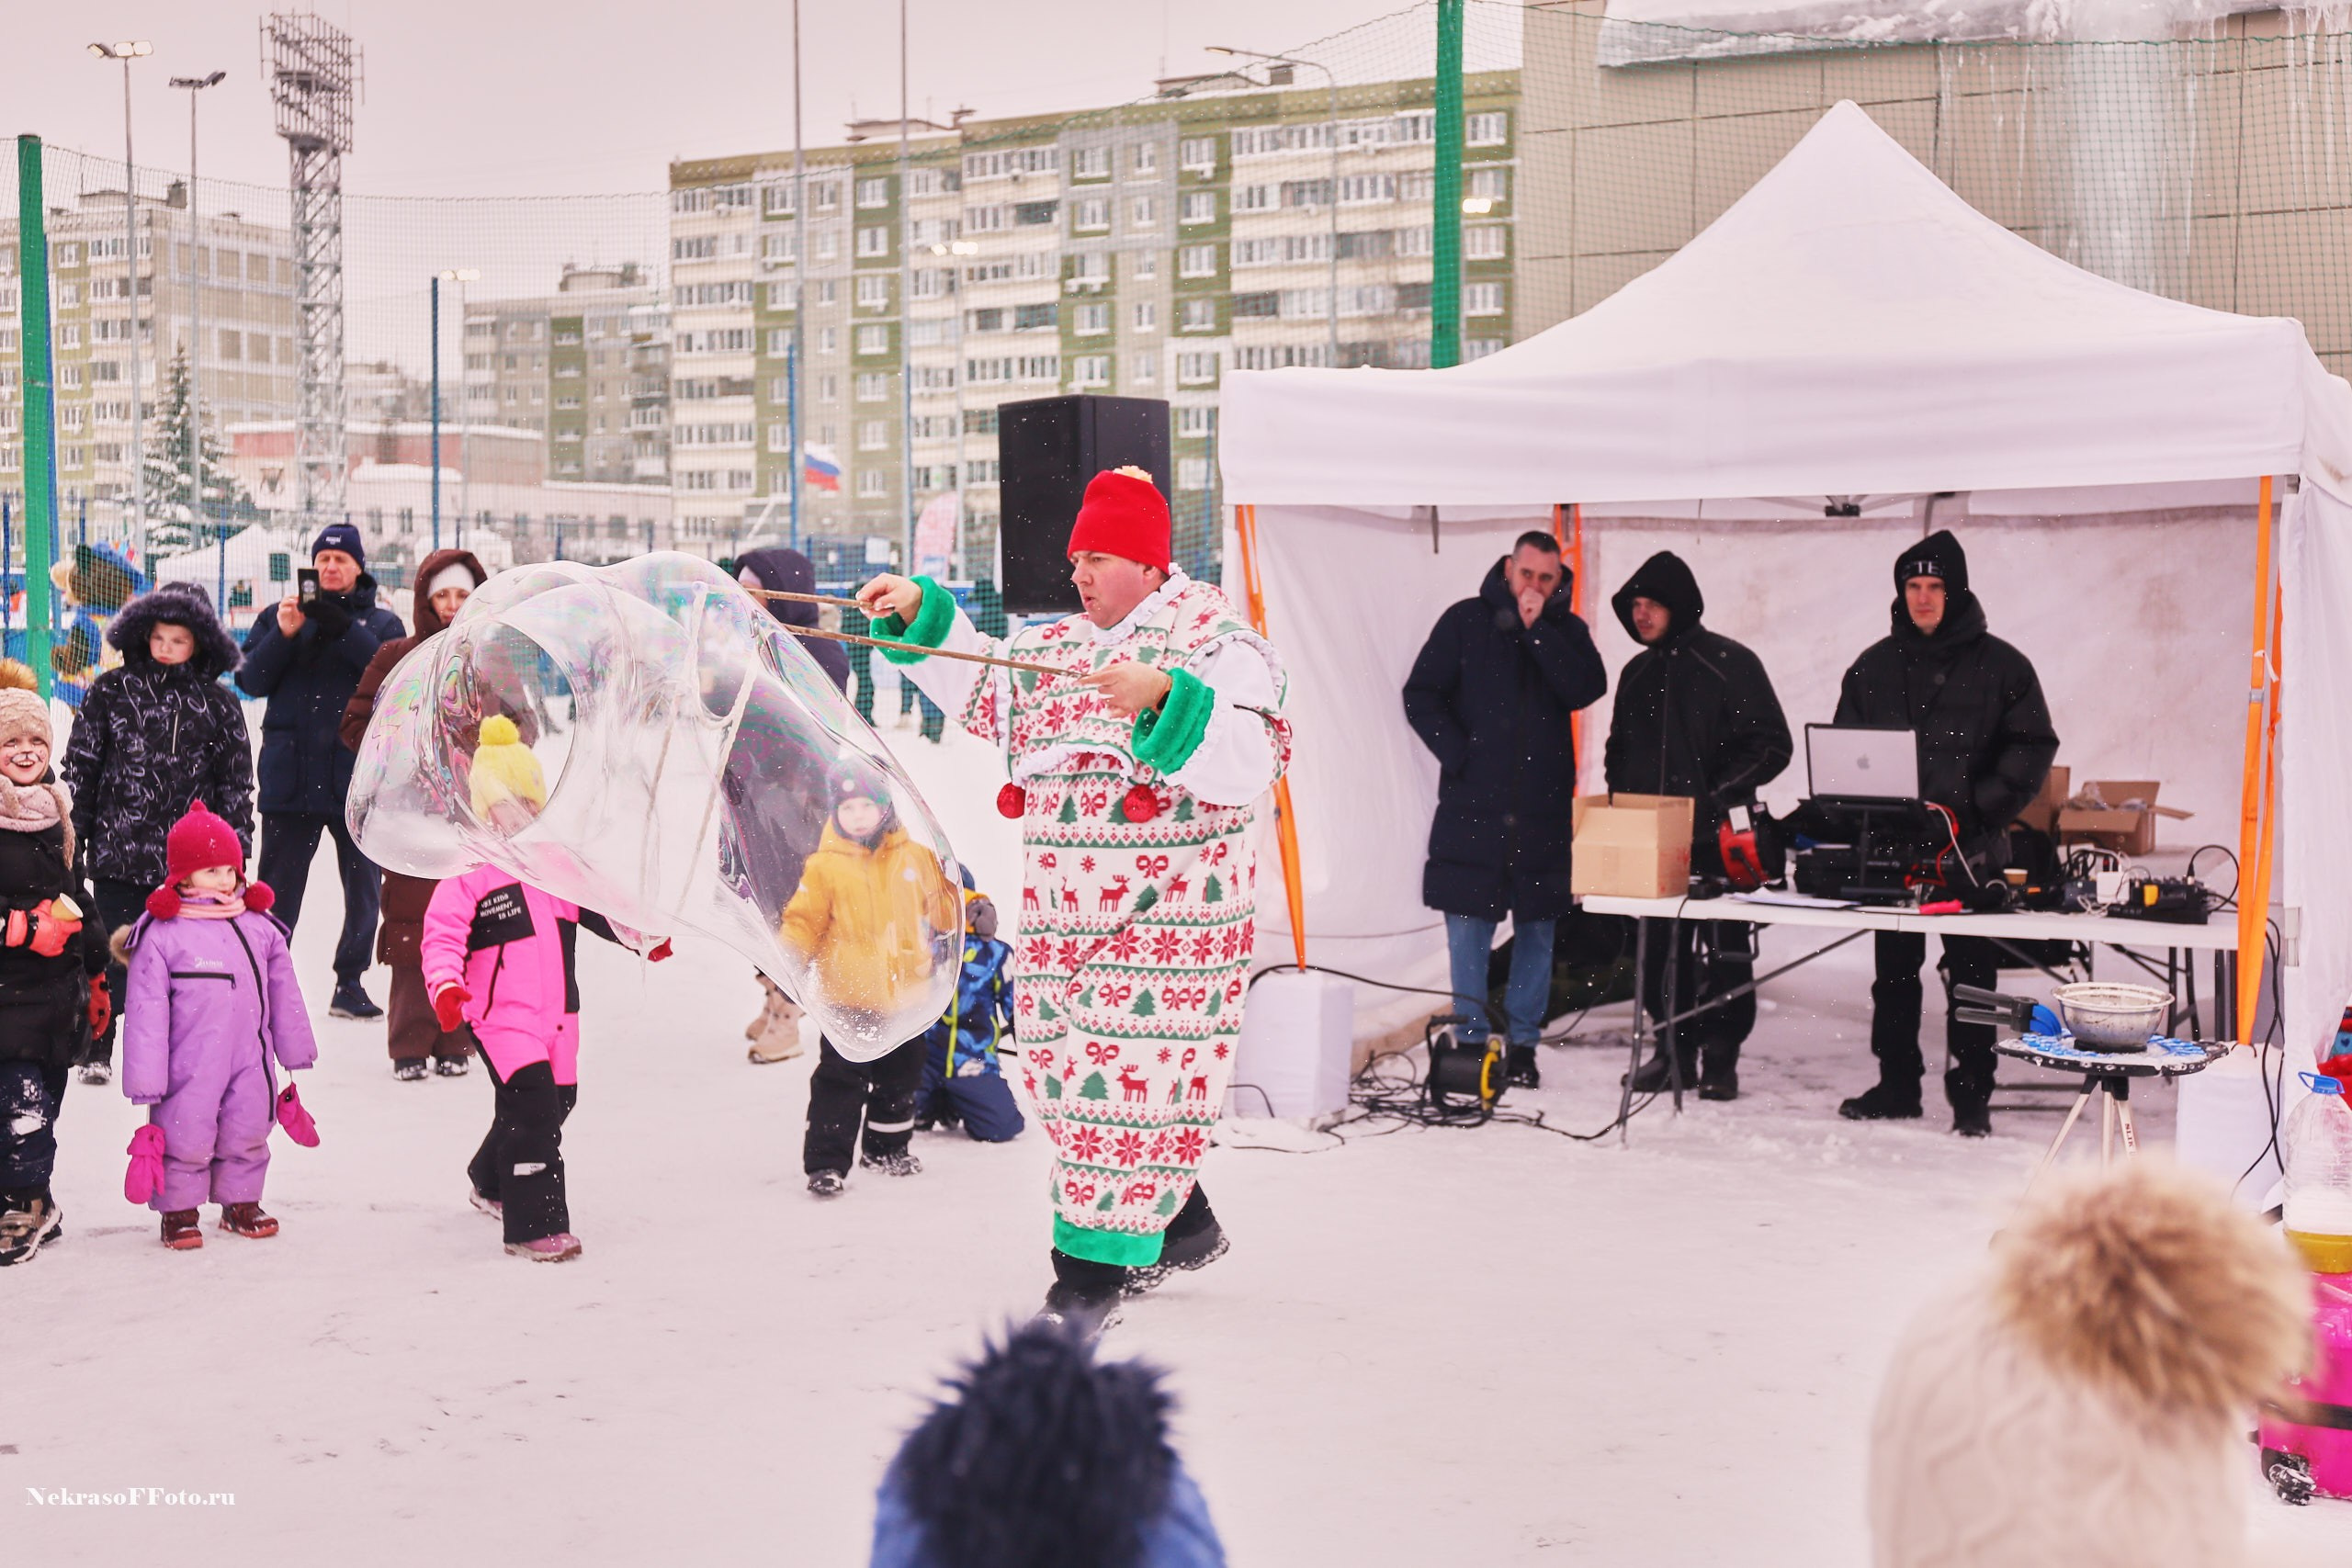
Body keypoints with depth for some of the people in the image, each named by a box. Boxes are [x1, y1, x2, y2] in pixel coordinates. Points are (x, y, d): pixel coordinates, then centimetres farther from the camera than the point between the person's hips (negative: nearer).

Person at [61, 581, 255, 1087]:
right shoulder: (111, 691, 4)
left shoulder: (218, 703, 5)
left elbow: (236, 783, 8)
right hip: (118, 850, 0)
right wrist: (72, 836, 3)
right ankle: (97, 1050, 14)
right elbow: (79, 766, 6)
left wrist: (235, 851, 5)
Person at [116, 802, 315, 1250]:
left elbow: (284, 993, 15)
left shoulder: (259, 927, 6)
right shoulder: (160, 935, -8)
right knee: (185, 1138, 2)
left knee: (247, 1134, 13)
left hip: (250, 1060, 4)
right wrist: (144, 1079, -11)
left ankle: (241, 1203, 31)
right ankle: (179, 1212, 20)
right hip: (189, 1064, -4)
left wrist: (296, 1049, 19)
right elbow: (146, 1011, -9)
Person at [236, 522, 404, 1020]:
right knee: (279, 886, 0)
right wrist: (284, 635, -15)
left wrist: (342, 630, -20)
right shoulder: (280, 616, 11)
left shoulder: (381, 623, 9)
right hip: (291, 776, 0)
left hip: (358, 776, 1)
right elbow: (252, 680, 0)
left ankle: (350, 983, 16)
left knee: (363, 886, 6)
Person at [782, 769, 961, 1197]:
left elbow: (945, 904, 15)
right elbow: (805, 920, -5)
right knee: (840, 1081, -5)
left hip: (905, 995, 4)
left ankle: (886, 1147, 36)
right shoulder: (826, 865, -5)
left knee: (899, 1077, 18)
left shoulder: (916, 857, 3)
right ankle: (826, 1162, 1)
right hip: (849, 996, -4)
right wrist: (787, 958, -17)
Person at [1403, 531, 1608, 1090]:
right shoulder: (1466, 620, 5)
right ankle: (1471, 1039, 9)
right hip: (1473, 804, -1)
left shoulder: (1567, 630, 10)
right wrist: (1458, 756, -7)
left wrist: (1538, 629, -12)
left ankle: (1522, 1042, 13)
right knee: (1469, 925, 0)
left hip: (1543, 807, 2)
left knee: (1538, 928, 5)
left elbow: (1586, 690, -9)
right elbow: (1420, 695, 3)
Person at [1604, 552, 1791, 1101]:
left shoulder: (1731, 663, -4)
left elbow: (1770, 746, -7)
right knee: (1660, 948, 7)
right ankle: (1673, 1049, 17)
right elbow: (1619, 750, 25)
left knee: (1722, 949, -2)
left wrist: (1715, 796, -14)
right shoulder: (1637, 673, 15)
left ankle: (1719, 1056, 6)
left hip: (1715, 836, -5)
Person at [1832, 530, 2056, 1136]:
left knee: (1971, 974, 0)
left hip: (1970, 851, -3)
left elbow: (2032, 750, -2)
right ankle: (1896, 1085, 19)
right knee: (1894, 971, 9)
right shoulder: (1874, 666, 10)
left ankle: (1971, 1095, 8)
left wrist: (1969, 810, -13)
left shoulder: (2000, 666, 0)